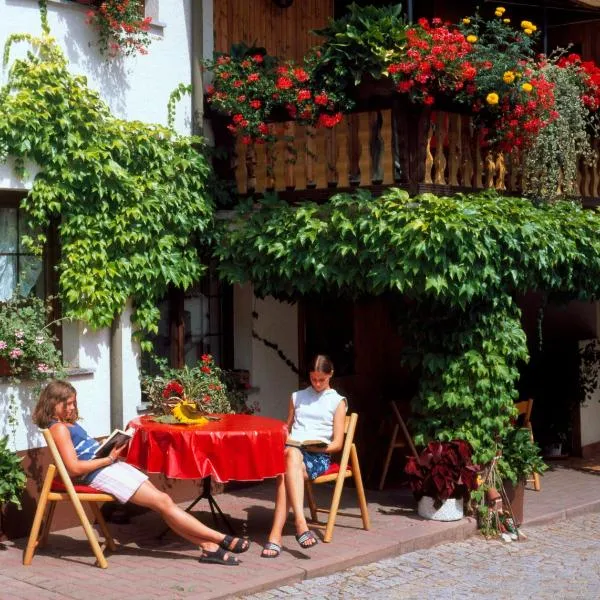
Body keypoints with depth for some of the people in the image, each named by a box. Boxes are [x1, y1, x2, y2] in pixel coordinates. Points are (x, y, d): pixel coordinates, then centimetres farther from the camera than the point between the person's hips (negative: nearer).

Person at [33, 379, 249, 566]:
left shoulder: (70, 424, 19)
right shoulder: (59, 428, -9)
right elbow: (74, 468, -18)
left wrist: (112, 448, 2)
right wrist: (109, 459, -14)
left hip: (111, 466, 9)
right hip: (100, 474, -9)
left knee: (162, 501, -3)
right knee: (163, 502, -11)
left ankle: (208, 546, -8)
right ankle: (222, 539, -9)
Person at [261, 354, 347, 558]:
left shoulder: (337, 402, 13)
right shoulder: (297, 397, 25)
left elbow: (337, 444, 6)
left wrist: (318, 447, -12)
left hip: (319, 457, -2)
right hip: (293, 450, 2)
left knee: (285, 472, -36)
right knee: (291, 454, -38)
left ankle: (276, 535, -46)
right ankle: (300, 522, -52)